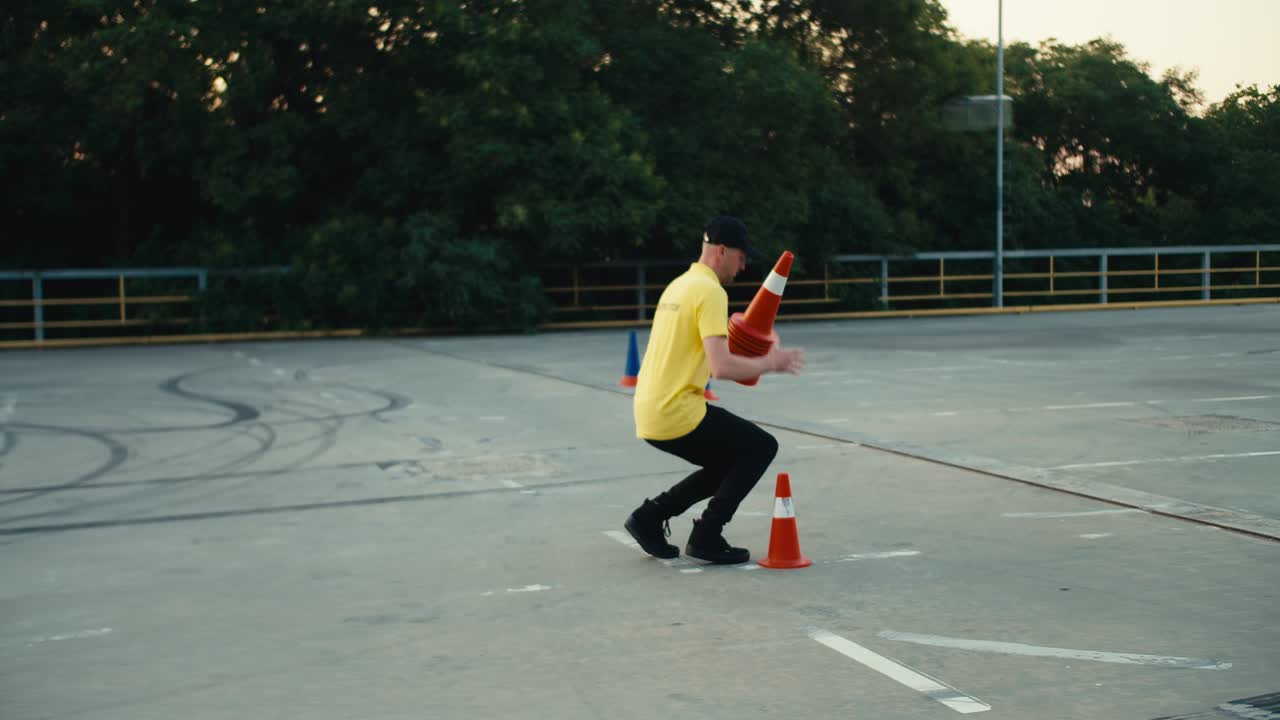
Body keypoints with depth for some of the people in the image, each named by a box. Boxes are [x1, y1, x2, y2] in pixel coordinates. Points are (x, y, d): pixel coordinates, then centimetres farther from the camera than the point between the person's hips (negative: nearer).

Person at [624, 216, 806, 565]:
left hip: (648, 414, 9)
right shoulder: (710, 291, -14)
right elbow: (721, 368, -22)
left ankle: (650, 516, 17)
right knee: (762, 447, 5)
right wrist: (769, 363, -7)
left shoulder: (678, 285, 16)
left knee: (729, 463, 23)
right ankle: (706, 537, 2)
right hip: (677, 414, -9)